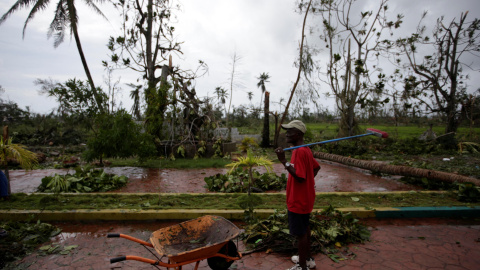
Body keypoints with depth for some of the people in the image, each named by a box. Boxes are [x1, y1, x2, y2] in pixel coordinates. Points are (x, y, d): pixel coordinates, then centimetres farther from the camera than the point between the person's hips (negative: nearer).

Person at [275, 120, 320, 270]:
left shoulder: (299, 152, -25)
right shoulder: (306, 150, 6)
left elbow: (299, 177, -30)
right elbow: (316, 167, 18)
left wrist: (284, 161, -32)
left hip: (298, 201, -10)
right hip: (305, 199, 10)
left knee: (300, 233, 6)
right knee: (304, 229, 23)